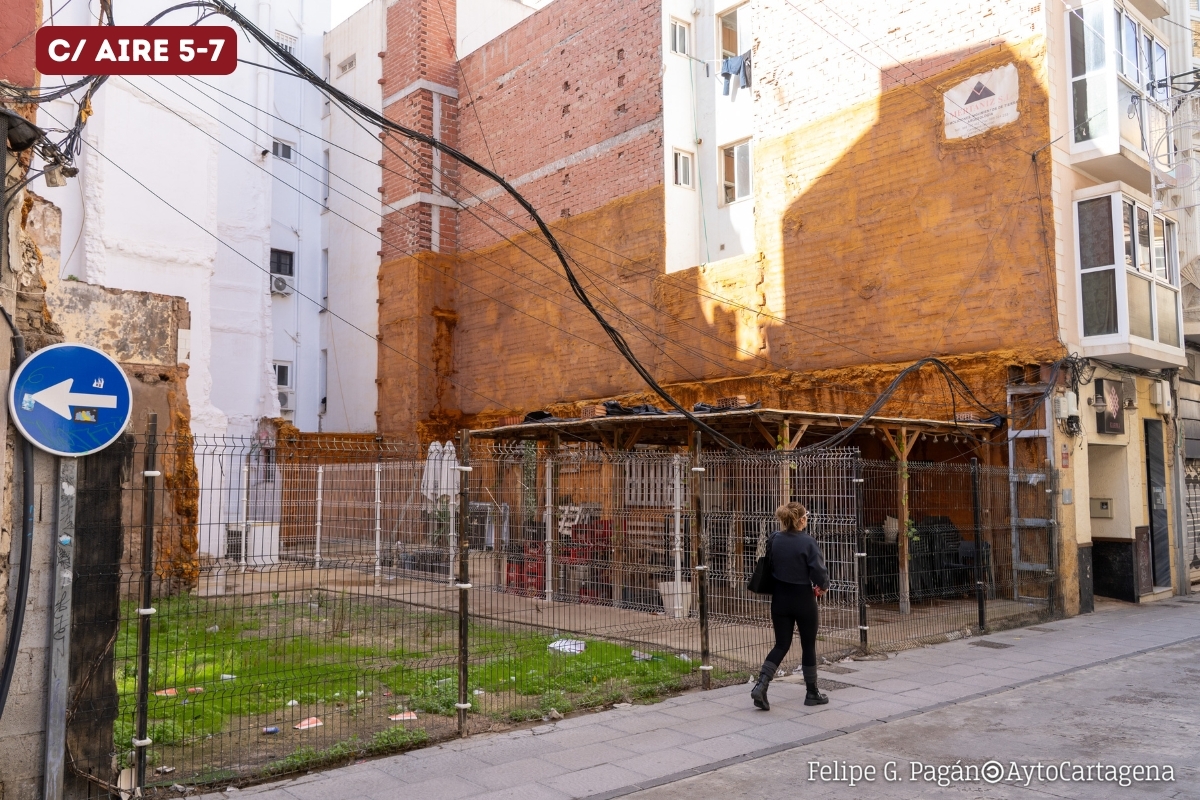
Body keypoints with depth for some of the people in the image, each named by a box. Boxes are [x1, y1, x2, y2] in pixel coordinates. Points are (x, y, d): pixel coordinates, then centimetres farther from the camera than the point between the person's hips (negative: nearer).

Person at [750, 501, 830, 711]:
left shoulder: (773, 540, -2)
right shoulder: (808, 542, -16)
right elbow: (819, 572, -17)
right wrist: (823, 586, 5)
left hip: (780, 599, 4)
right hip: (803, 599, -4)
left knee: (781, 645, 12)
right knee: (808, 646, 12)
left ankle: (761, 685, -4)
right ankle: (812, 693, 23)